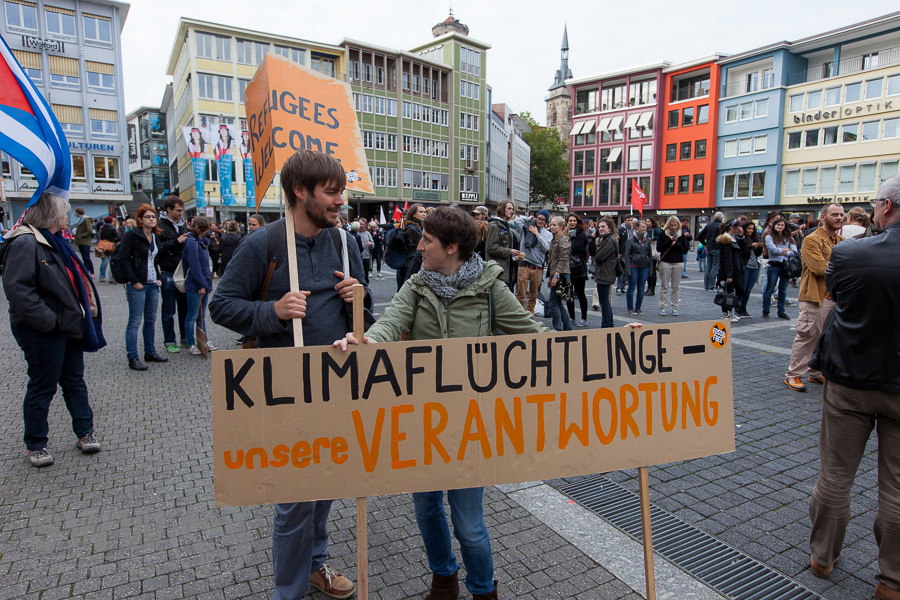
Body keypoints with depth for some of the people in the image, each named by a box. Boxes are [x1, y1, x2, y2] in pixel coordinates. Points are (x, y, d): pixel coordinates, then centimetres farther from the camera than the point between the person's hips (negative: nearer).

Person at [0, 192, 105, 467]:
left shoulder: (54, 241, 14)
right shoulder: (25, 244, -17)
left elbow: (74, 280, 22)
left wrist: (81, 315, 13)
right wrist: (48, 320, -25)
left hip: (68, 326, 9)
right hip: (43, 332, -9)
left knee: (74, 381, 15)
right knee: (42, 387, 4)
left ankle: (84, 433, 26)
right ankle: (35, 445, 19)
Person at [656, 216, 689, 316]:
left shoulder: (681, 235, 7)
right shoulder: (663, 234, 2)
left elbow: (685, 250, 4)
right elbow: (658, 248, -6)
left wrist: (675, 244, -10)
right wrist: (670, 241, -13)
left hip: (678, 263, 2)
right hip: (665, 262, -2)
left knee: (675, 287, 4)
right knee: (664, 286, 0)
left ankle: (674, 307, 10)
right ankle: (662, 307, 5)